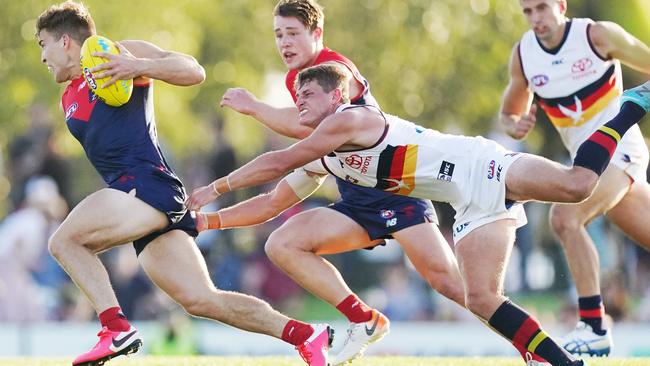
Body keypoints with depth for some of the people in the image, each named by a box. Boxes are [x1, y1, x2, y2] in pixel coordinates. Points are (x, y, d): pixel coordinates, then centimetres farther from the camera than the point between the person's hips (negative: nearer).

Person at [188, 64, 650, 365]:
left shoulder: (349, 120, -12)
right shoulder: (321, 159, 17)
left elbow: (278, 162, -15)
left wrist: (217, 187, -8)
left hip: (481, 168, -9)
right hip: (473, 205, 9)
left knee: (576, 184, -27)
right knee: (482, 299, -8)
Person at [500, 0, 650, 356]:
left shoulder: (598, 35, -13)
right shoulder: (522, 54, 1)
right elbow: (510, 113, 13)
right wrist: (515, 125, -9)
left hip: (618, 149, -6)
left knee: (565, 216, -26)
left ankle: (593, 327, -25)